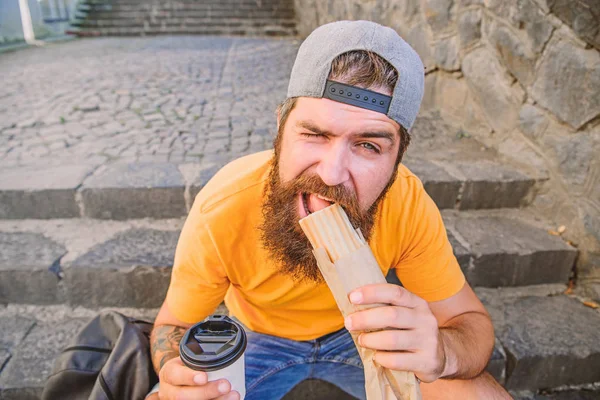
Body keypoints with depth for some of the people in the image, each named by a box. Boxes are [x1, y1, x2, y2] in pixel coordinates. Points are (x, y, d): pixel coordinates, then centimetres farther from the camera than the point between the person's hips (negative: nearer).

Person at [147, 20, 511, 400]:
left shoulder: (407, 202, -27)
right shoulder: (221, 210, -30)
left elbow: (472, 322, -15)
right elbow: (175, 324, -13)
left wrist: (441, 352, -38)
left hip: (363, 333, 2)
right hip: (258, 337, -1)